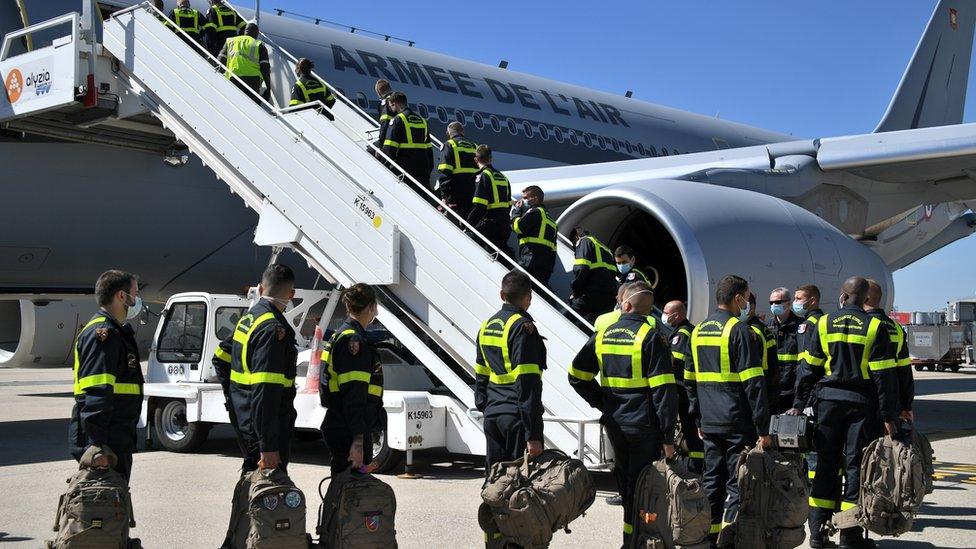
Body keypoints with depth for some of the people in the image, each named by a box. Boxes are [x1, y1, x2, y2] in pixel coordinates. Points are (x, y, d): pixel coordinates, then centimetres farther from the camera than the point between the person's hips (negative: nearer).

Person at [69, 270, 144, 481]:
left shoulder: (118, 331, 20)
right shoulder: (103, 334, -15)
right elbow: (97, 393, -25)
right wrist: (96, 445, -30)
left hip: (117, 440, 11)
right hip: (104, 443, -11)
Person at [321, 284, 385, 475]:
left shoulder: (341, 335, 17)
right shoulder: (354, 341, -16)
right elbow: (354, 396, -22)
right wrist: (358, 441, -25)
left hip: (337, 426, 11)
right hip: (348, 431, -11)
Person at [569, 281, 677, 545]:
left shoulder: (602, 335, 5)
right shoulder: (651, 338, -11)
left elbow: (577, 376, 8)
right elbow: (664, 390, -16)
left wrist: (603, 403, 13)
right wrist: (668, 436, -12)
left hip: (614, 424, 5)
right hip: (644, 425, -5)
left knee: (625, 482, 17)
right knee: (640, 485, 2)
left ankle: (632, 533, 25)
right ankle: (634, 538, 3)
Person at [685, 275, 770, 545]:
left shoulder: (698, 332, 12)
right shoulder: (740, 330, -10)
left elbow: (690, 379, 17)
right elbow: (753, 382, -14)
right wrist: (763, 428, -12)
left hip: (709, 423, 7)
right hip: (737, 423, -7)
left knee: (712, 482, 13)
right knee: (738, 484, -2)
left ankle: (709, 535, 17)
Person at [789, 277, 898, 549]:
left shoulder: (824, 323, 2)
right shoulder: (875, 327, -3)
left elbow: (808, 368, 1)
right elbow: (884, 374, -6)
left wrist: (799, 405, 7)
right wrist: (889, 416, -2)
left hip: (829, 400, 2)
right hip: (861, 403, -1)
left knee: (826, 465, 9)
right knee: (855, 465, 5)